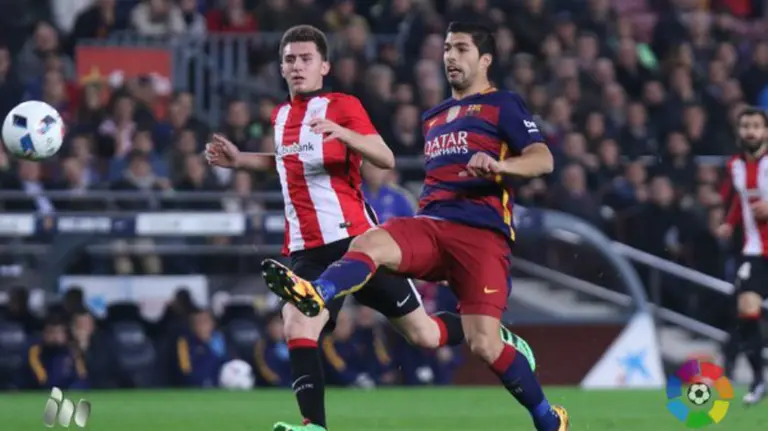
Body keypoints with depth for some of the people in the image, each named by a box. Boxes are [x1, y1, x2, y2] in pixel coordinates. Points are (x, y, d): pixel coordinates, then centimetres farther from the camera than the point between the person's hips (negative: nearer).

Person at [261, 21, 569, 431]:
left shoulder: (503, 105, 6)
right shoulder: (433, 117, 26)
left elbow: (543, 159, -8)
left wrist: (497, 165, -26)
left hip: (481, 231, -6)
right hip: (430, 223, 6)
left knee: (483, 344, -15)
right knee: (368, 244, -28)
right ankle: (313, 294, -58)